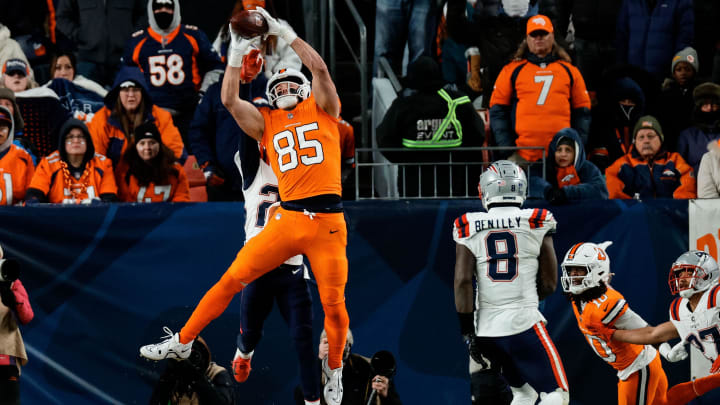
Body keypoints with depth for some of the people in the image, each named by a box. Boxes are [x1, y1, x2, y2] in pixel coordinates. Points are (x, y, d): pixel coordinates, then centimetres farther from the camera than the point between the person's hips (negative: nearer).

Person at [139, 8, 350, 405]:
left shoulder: (321, 109, 11)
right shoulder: (266, 122, 16)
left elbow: (320, 68, -4)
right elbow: (230, 100, 3)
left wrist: (282, 31, -1)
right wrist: (237, 51, 2)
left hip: (329, 223, -2)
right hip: (288, 219, 2)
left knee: (333, 305, -2)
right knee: (233, 278, -3)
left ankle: (334, 370, 21)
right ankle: (182, 342, 8)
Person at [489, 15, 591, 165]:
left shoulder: (569, 71, 15)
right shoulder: (512, 71, 11)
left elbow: (582, 112, 15)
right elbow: (497, 111, 9)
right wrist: (506, 146, -2)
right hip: (523, 156, -1)